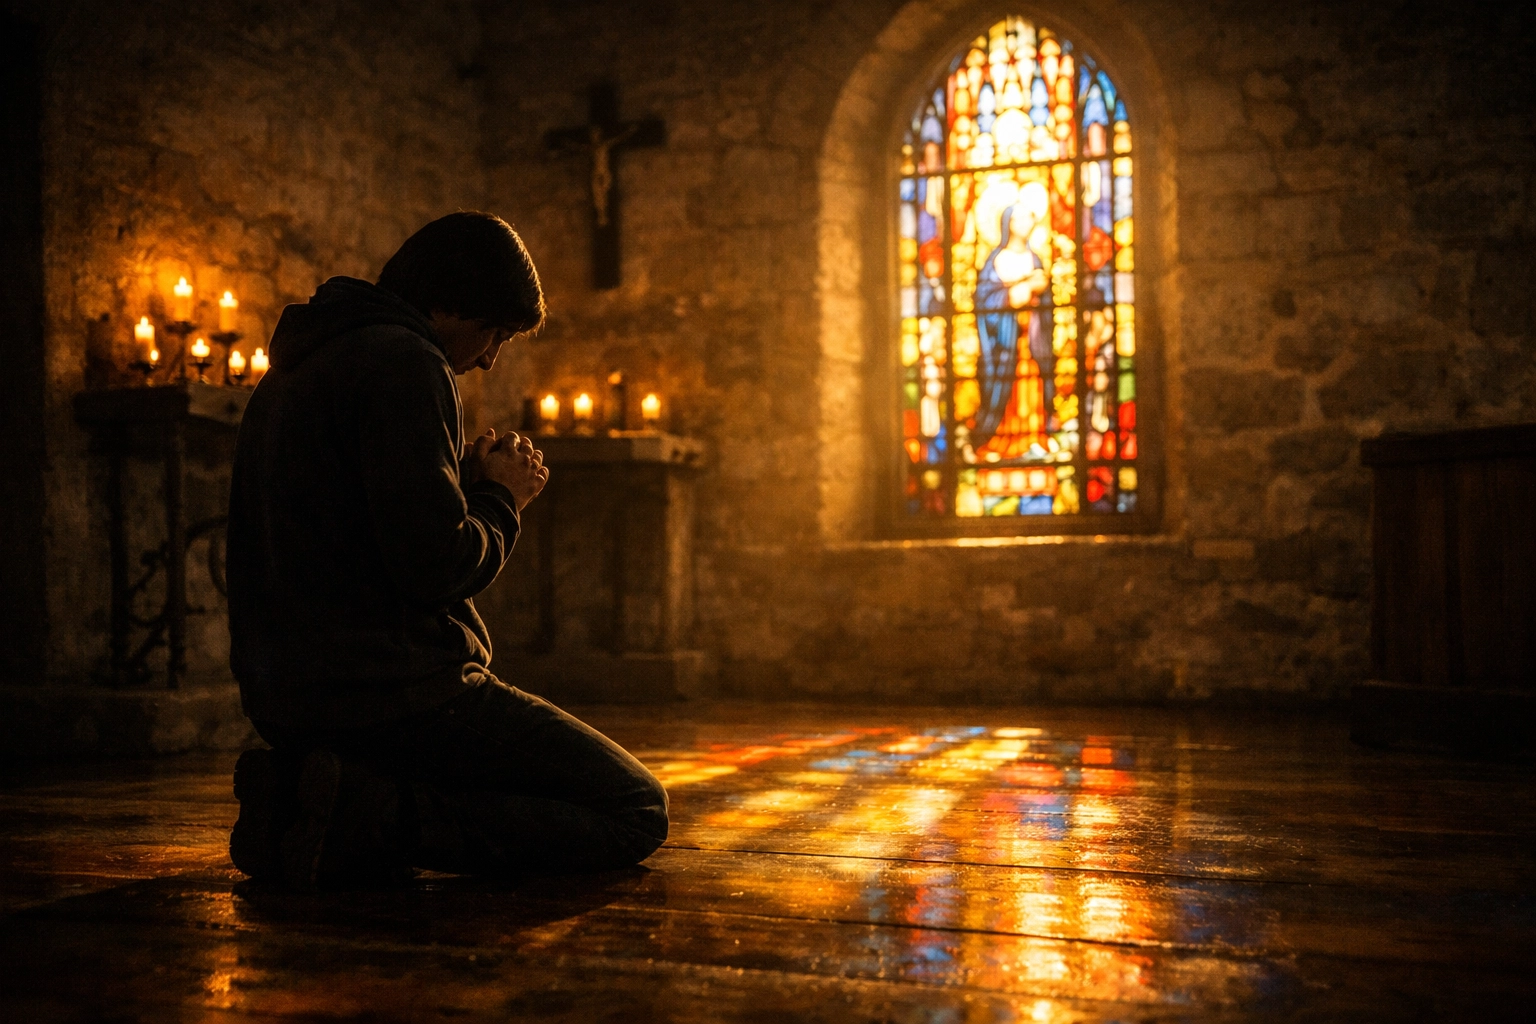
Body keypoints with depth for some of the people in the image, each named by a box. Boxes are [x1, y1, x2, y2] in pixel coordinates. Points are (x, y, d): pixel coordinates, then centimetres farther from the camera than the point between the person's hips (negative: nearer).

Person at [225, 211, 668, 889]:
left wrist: (467, 482, 13)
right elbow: (436, 566, -22)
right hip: (398, 694, -10)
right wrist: (501, 498, -1)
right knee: (636, 812, -3)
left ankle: (302, 792, 10)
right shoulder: (404, 360, -13)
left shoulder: (293, 371, 18)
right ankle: (369, 817, -14)